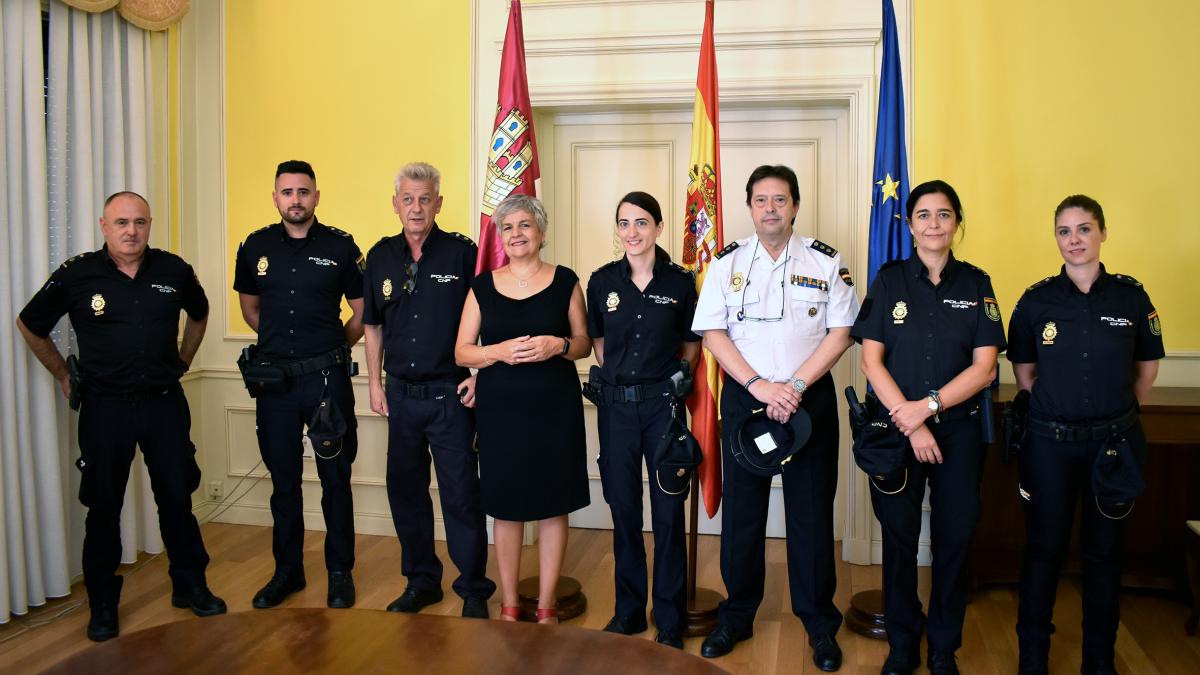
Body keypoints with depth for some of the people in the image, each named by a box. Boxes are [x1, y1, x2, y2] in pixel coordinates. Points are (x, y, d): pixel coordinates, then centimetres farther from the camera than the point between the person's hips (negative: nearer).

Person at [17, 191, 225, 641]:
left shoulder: (174, 271, -1)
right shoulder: (76, 276, -6)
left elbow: (199, 314, 20)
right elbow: (29, 326, 9)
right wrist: (63, 376, 10)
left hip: (165, 403, 1)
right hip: (105, 407, -1)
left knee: (177, 498, 8)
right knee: (103, 507, 7)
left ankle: (190, 587, 24)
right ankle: (102, 605, 21)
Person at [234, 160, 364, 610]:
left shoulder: (340, 247, -3)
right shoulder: (256, 247, 6)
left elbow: (363, 313, 4)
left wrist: (331, 349, 4)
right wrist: (281, 341, 11)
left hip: (327, 376, -3)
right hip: (275, 378, 3)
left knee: (335, 478, 4)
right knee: (283, 479, 12)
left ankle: (340, 573, 17)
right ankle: (287, 571, 25)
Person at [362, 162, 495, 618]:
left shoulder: (463, 253, -6)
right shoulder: (381, 257, 7)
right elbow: (373, 325, 14)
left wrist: (479, 375, -9)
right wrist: (375, 383, 11)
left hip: (450, 395, -4)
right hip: (401, 395, 5)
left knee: (461, 496, 0)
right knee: (405, 492, 13)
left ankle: (474, 591, 14)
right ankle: (421, 582, 29)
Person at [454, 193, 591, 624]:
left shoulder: (565, 281, 4)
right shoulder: (483, 286, 6)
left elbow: (584, 342, 7)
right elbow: (461, 352, 5)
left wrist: (558, 345, -15)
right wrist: (500, 351, -14)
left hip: (555, 409, -1)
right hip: (500, 409, 1)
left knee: (553, 505, 4)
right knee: (506, 506, 7)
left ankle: (546, 606, 18)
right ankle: (509, 605, 22)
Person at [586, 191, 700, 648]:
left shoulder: (680, 281, -2)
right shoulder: (602, 281, 3)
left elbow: (691, 344, 7)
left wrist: (673, 383, 1)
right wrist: (618, 377, 7)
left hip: (663, 404, -2)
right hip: (616, 405, 2)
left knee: (668, 512, 3)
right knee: (623, 510, 10)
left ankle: (669, 621, 18)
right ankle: (628, 610, 26)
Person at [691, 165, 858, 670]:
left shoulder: (825, 262, 2)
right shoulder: (727, 263, 4)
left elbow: (840, 333, -2)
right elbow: (713, 332, 0)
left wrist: (796, 386, -13)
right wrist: (758, 385, -12)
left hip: (810, 397, -1)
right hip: (743, 398, 1)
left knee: (812, 510, 4)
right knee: (740, 509, 7)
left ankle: (819, 624, 19)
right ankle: (737, 617, 22)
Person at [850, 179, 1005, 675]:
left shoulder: (976, 284, 3)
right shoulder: (890, 280, 1)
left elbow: (984, 366, -3)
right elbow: (871, 360, -4)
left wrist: (928, 406, -14)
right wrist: (909, 423, -13)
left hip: (959, 430, 1)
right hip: (896, 428, -1)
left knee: (953, 539, 7)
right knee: (899, 537, 6)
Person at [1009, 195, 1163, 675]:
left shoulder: (1130, 295, -1)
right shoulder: (1037, 299, -2)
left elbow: (1147, 366, 11)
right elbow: (1023, 372, 7)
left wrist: (1118, 413, 11)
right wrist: (1054, 408, 5)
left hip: (1114, 441, 1)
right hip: (1050, 442, -1)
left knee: (1104, 550, 11)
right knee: (1044, 548, 7)